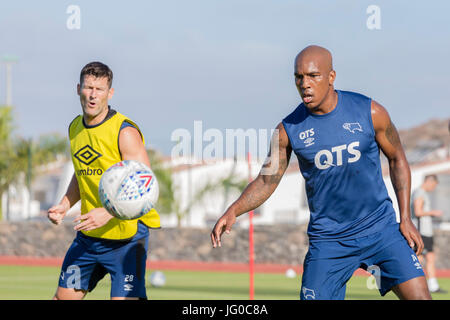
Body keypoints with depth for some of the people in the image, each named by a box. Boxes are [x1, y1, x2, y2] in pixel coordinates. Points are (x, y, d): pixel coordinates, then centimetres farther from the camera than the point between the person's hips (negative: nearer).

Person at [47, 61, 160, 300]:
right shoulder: (75, 128, 8)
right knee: (64, 295, 10)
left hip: (127, 235, -7)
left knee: (123, 298, -16)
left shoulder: (125, 132, -15)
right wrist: (65, 205, 7)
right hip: (88, 234, 7)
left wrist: (108, 213, -32)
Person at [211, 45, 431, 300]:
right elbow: (266, 182, 2)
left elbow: (397, 159, 7)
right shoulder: (289, 130, -6)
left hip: (380, 228, 0)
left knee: (419, 296, -12)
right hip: (328, 239, 0)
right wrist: (234, 210, -16)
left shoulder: (370, 112, -6)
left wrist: (406, 218, 2)